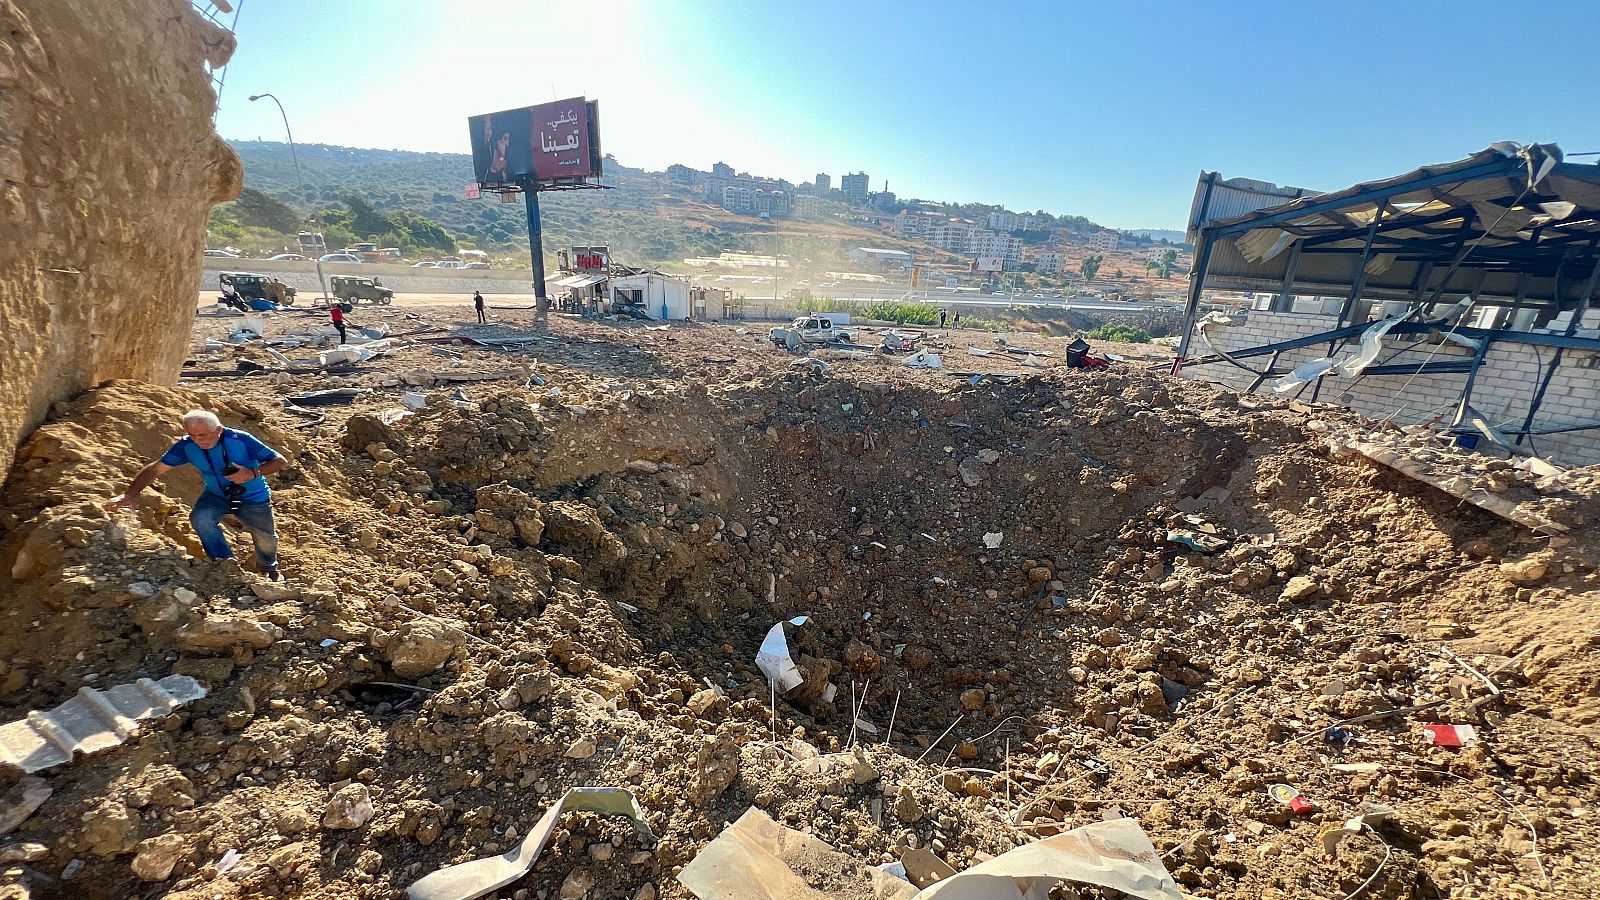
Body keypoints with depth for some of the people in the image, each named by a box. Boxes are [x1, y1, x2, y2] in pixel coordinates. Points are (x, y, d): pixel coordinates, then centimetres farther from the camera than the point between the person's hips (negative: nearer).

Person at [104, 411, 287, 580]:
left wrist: (252, 473, -38)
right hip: (216, 495, 3)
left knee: (266, 540, 3)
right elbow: (155, 469, -16)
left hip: (253, 498, -3)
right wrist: (131, 493, -31)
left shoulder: (240, 440, -27)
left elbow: (281, 461, -23)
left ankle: (269, 570, 38)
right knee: (200, 517, -29)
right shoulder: (187, 446, -17)